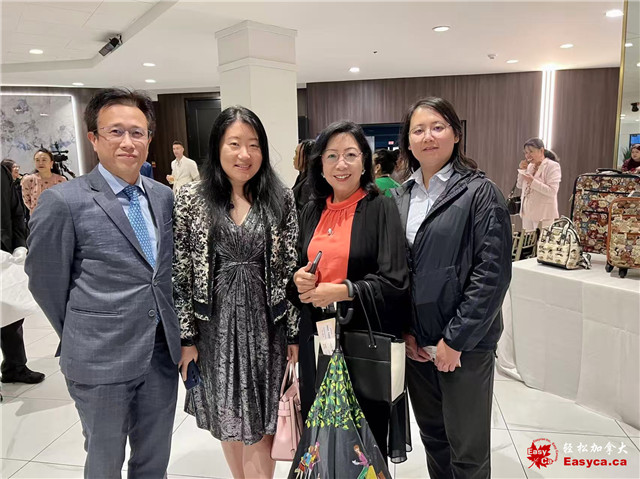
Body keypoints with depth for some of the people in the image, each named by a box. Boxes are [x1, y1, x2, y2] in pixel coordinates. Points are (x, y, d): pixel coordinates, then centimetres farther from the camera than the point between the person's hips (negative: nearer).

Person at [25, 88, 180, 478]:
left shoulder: (164, 196, 3)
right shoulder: (64, 201, -13)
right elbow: (45, 282, -4)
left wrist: (171, 337, 9)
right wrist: (81, 340, 5)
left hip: (163, 353, 4)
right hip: (101, 360, -4)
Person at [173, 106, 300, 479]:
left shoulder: (281, 199, -3)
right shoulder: (191, 199, -4)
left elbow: (291, 268, -2)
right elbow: (181, 273, -3)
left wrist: (294, 332, -2)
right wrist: (186, 336, -3)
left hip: (267, 322, 0)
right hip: (216, 324, 1)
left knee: (260, 420, 9)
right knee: (227, 419, 17)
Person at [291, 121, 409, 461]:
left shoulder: (381, 209, -8)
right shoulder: (312, 212, 8)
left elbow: (394, 282, -13)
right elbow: (298, 268, 16)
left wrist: (341, 291, -21)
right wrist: (298, 279, -5)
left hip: (364, 335, -4)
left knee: (366, 429, 10)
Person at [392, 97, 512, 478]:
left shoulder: (480, 192, -8)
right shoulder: (401, 196, 7)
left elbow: (493, 272, -14)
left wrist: (455, 340, -15)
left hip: (465, 344, -4)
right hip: (416, 340, 5)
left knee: (467, 448, 10)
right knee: (432, 434, 19)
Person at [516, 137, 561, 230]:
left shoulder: (553, 166, -10)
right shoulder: (530, 166, 10)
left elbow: (552, 192, -19)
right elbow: (520, 186, 15)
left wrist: (533, 182, -27)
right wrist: (521, 170, 1)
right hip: (527, 213, 7)